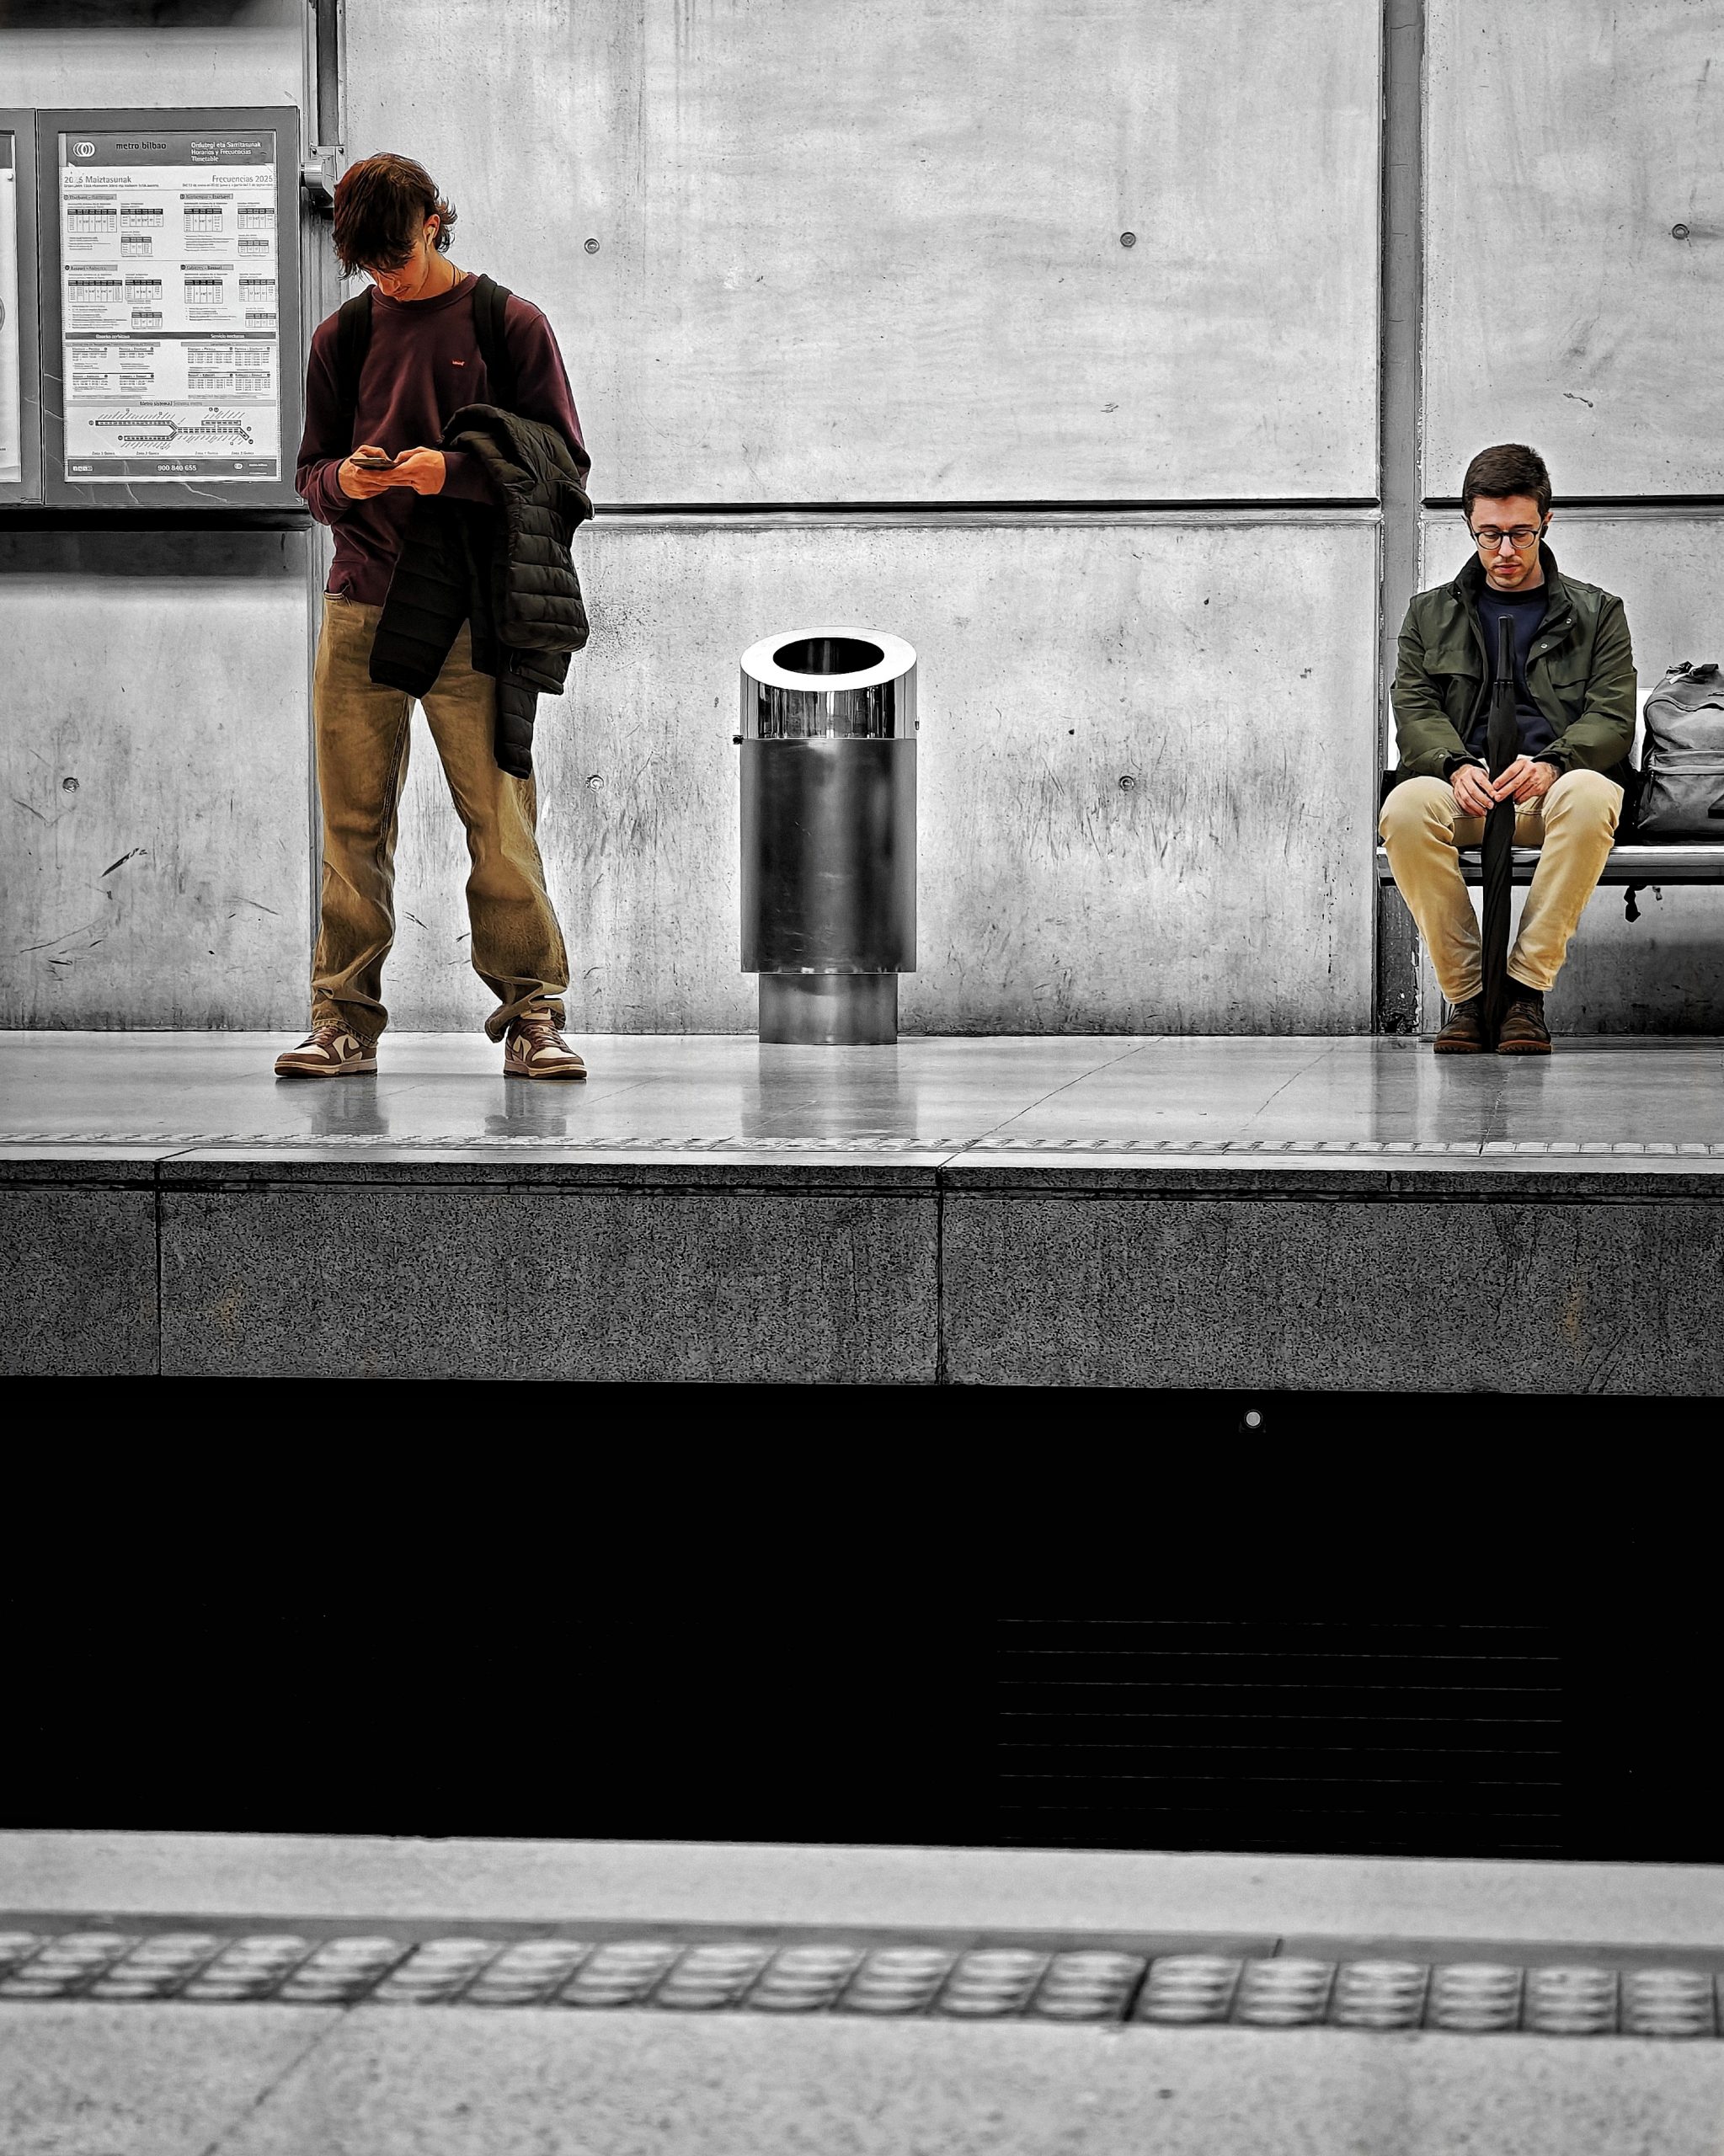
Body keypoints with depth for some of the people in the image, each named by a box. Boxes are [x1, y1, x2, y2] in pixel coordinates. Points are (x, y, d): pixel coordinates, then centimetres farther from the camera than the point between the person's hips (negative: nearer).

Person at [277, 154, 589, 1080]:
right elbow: (310, 473, 20)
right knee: (353, 824, 2)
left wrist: (454, 472, -13)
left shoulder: (510, 325, 4)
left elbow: (564, 465, 2)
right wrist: (342, 480, -5)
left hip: (472, 617, -3)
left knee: (501, 822, -6)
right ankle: (345, 1020, 6)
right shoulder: (340, 338, 15)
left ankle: (530, 1013, 0)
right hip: (359, 611, 3)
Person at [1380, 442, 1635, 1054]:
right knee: (1406, 807, -35)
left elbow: (1613, 718, 5)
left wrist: (1551, 764, -17)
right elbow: (1415, 710, 8)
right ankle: (1466, 991, -25)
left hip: (1556, 782, -1)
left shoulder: (1596, 613, 17)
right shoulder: (1431, 614, 21)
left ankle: (1526, 988, -31)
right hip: (1465, 790, 1)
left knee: (1588, 795, -39)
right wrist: (1457, 766, -15)